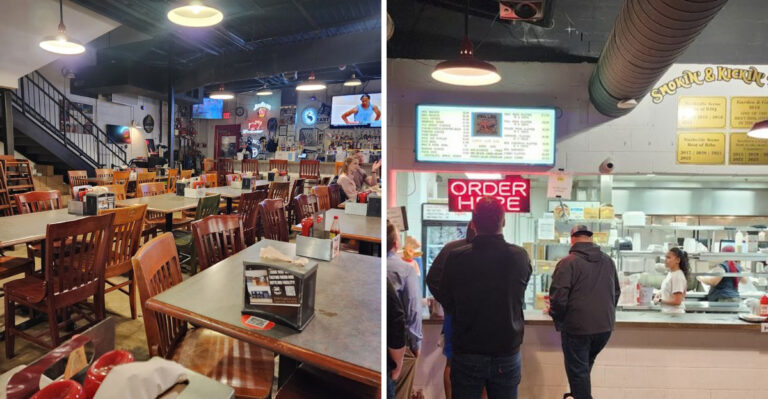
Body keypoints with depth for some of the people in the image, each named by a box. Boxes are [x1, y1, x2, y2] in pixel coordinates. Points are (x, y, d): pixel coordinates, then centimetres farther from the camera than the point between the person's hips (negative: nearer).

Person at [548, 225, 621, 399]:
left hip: (577, 326, -6)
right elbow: (616, 292, 16)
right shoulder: (608, 261, 6)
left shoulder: (568, 262, -14)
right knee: (585, 367, 24)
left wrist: (557, 318, 1)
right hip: (605, 326, 6)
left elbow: (558, 296, -17)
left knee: (578, 371, 7)